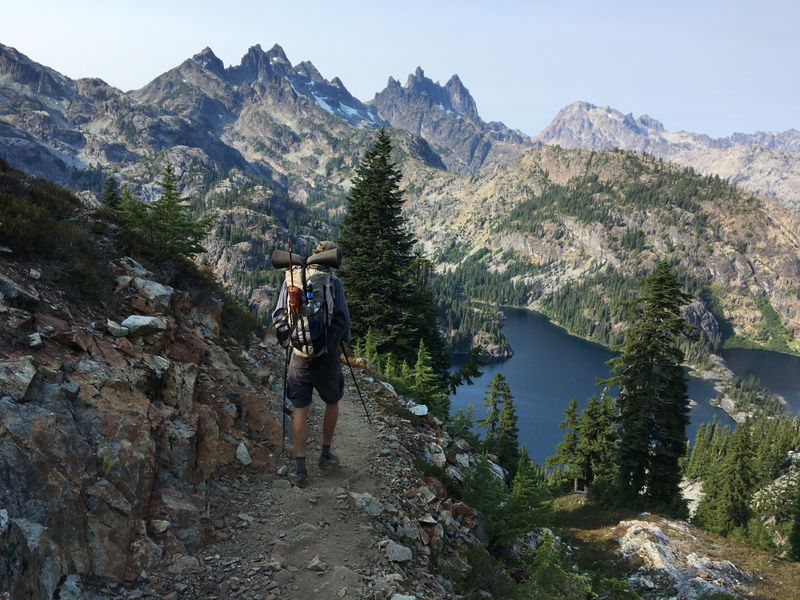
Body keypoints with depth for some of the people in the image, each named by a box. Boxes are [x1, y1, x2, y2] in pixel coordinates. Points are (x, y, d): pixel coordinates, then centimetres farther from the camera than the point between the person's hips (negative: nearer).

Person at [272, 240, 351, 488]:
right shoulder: (333, 282, -9)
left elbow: (279, 317, 0)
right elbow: (341, 318, -8)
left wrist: (287, 342, 11)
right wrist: (343, 339, 10)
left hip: (299, 355, 2)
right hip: (327, 356, -2)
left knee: (300, 410, 8)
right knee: (332, 403, 20)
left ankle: (300, 469, 7)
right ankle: (326, 455, 29)